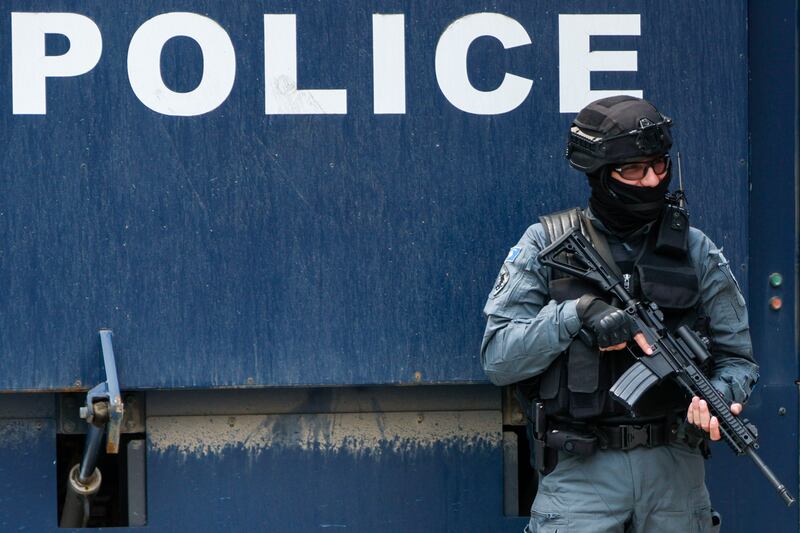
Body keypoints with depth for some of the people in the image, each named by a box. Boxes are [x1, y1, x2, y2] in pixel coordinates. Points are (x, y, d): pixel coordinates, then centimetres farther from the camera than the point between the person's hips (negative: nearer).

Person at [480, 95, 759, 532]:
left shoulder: (696, 251, 7)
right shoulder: (547, 246, 1)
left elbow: (736, 357, 10)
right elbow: (498, 359, -5)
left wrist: (721, 395, -13)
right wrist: (577, 314, -17)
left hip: (673, 468, 3)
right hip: (580, 472, -2)